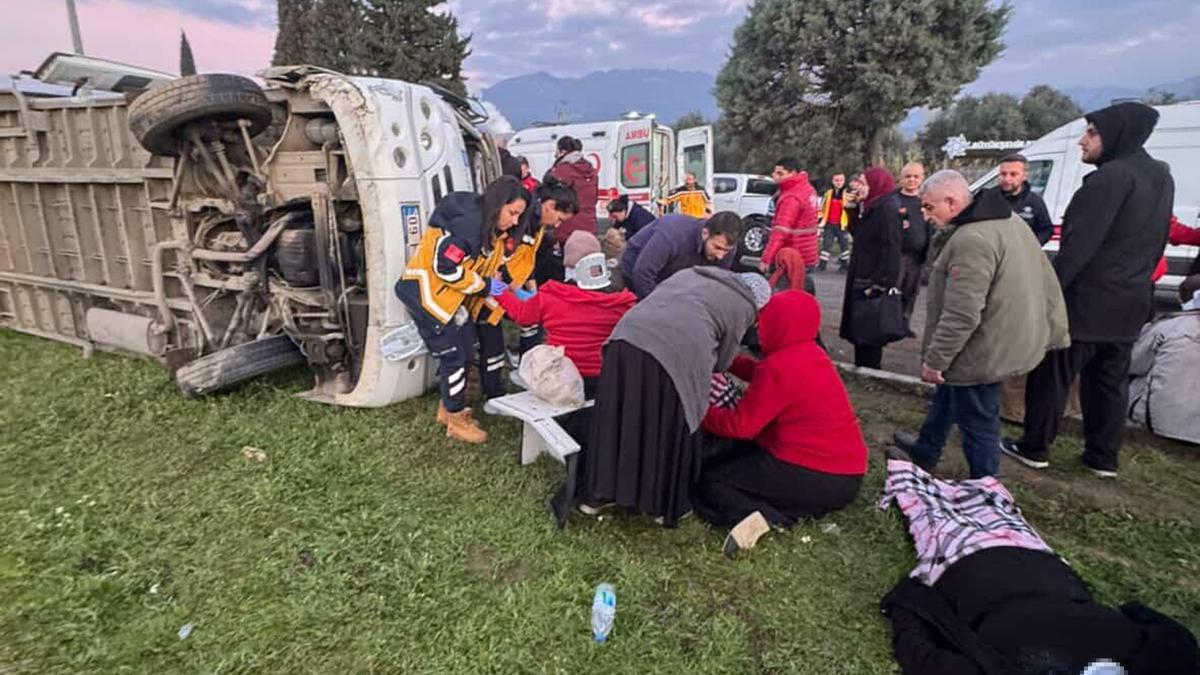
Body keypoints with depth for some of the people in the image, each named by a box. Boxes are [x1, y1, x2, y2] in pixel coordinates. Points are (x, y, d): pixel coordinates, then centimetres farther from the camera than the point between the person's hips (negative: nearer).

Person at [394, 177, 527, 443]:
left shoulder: (490, 227, 6)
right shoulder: (469, 222, -25)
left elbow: (483, 265, 11)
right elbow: (445, 267, -26)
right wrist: (484, 285, -17)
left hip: (451, 294, 9)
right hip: (426, 291, -9)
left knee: (466, 349, 12)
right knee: (452, 355, -4)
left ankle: (447, 408, 29)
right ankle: (457, 420, 12)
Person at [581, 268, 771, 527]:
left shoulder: (690, 273, 34)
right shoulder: (744, 307, 20)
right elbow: (722, 362, 21)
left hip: (627, 335, 5)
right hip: (679, 354, -5)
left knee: (620, 419, 17)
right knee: (670, 432, 14)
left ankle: (596, 494, 31)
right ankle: (666, 505, 31)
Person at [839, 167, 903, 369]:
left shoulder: (889, 210, -17)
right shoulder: (871, 207, 12)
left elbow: (890, 250, -22)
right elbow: (858, 234, 22)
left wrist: (879, 283, -24)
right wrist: (852, 209, 10)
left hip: (874, 281, -10)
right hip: (861, 277, 10)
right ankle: (861, 367, 25)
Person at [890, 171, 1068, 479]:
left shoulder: (971, 241, -27)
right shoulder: (1011, 221, 7)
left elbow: (961, 316, -29)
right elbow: (1048, 282, 12)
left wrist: (935, 359, -19)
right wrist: (1056, 332, 19)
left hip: (983, 353, -11)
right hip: (1007, 341, 11)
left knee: (978, 423, 5)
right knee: (947, 393, 27)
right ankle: (925, 450, 45)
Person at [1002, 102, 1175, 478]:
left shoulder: (1111, 176, -17)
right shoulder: (1160, 178, 13)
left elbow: (1078, 245, -23)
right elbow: (1154, 244, 19)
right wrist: (1135, 281, 24)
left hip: (1086, 301, -9)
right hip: (1129, 302, 9)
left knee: (1051, 376, 3)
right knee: (1110, 381, 15)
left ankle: (1034, 448, 14)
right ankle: (1103, 458, 23)